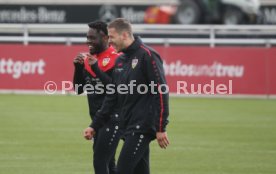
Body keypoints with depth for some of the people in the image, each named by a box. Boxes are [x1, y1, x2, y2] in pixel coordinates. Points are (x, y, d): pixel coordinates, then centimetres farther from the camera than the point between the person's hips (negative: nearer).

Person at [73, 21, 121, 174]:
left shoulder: (117, 59, -13)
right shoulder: (89, 59, 10)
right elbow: (79, 89, 13)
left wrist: (96, 68, -24)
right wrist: (78, 67, -3)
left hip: (112, 117, -8)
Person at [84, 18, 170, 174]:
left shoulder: (147, 55, -10)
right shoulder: (120, 61, 15)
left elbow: (161, 92, -15)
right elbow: (112, 97, 19)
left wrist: (161, 128, -17)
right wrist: (95, 126, 14)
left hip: (142, 126, -8)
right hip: (129, 126, 8)